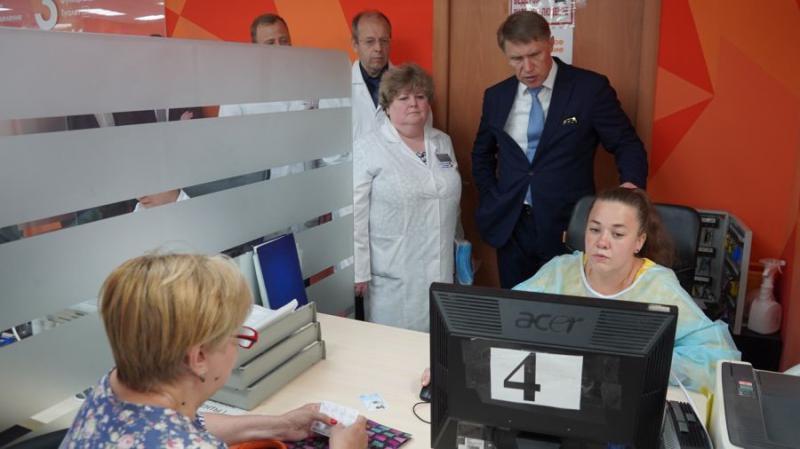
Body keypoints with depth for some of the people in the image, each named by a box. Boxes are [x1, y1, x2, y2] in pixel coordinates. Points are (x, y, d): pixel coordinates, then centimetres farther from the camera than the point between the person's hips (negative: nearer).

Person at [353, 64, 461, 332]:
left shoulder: (443, 142, 10)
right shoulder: (367, 150, -7)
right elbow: (355, 216, -10)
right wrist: (358, 271, -11)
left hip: (440, 269, 5)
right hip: (394, 273, -5)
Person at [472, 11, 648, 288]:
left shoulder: (591, 88, -6)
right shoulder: (496, 96, 6)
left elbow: (627, 145, -2)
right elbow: (482, 155, 19)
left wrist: (631, 184, -22)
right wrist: (491, 201, 8)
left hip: (568, 227, -3)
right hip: (510, 226, 4)